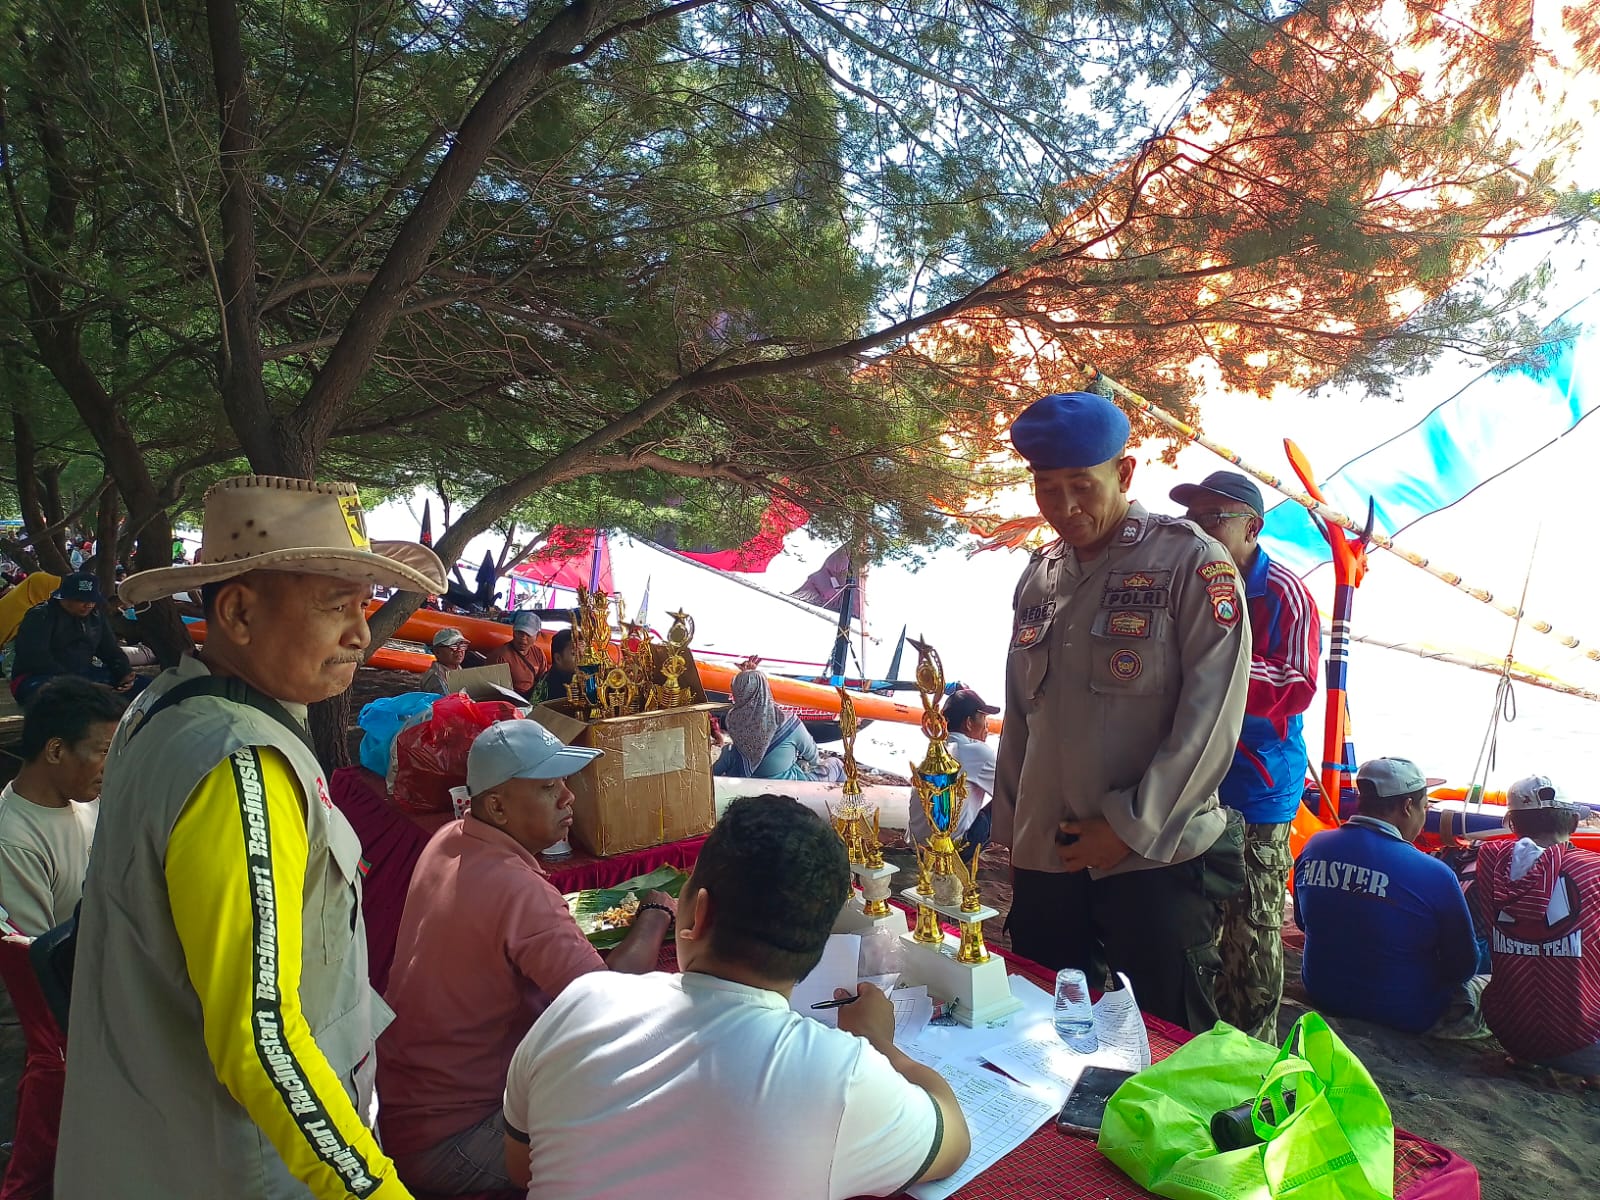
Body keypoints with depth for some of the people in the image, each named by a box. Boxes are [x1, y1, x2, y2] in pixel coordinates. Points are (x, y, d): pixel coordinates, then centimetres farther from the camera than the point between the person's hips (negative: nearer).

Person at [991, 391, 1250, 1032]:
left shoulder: (1191, 562, -6)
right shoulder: (1039, 576, 12)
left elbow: (1212, 714, -12)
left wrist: (1130, 827, -14)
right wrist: (1007, 833, 14)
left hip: (1158, 859, -5)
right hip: (1045, 861, 5)